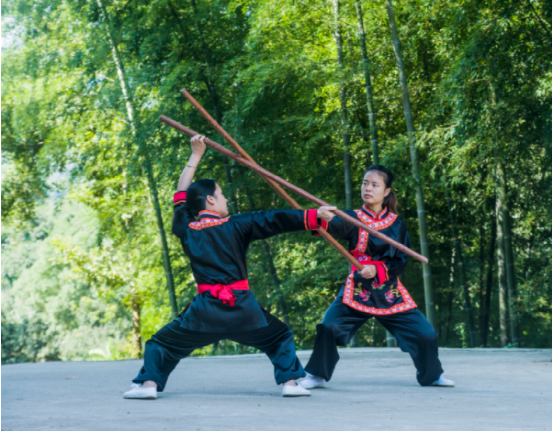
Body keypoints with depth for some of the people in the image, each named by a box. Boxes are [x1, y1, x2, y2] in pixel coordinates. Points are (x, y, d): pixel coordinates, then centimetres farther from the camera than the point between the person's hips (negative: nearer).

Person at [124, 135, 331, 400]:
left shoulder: (187, 229, 8)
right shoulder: (235, 226, 0)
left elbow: (181, 197, 24)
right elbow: (275, 221, -4)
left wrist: (195, 156, 29)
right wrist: (315, 216, -5)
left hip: (205, 311, 1)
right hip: (241, 309, -1)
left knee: (162, 343, 15)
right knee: (280, 338, 19)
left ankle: (148, 383, -3)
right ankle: (289, 381, 4)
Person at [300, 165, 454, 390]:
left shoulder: (396, 223, 3)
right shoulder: (353, 219, -3)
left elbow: (401, 261, 2)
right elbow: (336, 227, -27)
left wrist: (377, 269, -16)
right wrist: (324, 219, -51)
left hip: (390, 291, 2)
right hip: (357, 289, -2)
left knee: (425, 334, -2)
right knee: (328, 327, -21)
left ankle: (432, 375, 26)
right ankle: (318, 375, 1)